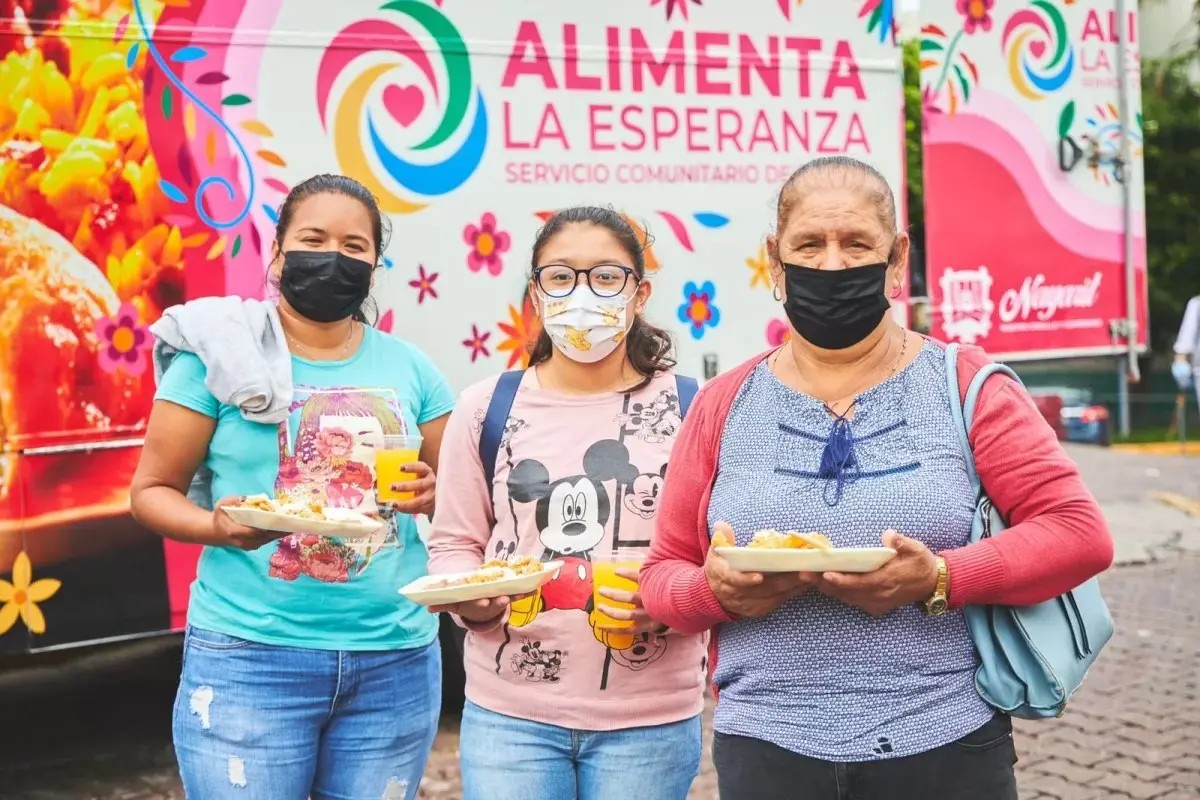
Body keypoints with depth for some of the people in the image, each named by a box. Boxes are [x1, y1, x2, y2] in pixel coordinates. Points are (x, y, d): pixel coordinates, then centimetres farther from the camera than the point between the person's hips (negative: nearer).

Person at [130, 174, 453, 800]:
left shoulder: (408, 368, 8)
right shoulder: (223, 354, -1)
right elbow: (151, 490, 0)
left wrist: (431, 495, -8)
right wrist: (214, 525, -20)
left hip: (397, 660, 3)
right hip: (249, 655, -3)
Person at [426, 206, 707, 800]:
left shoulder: (689, 410, 0)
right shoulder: (485, 409, 4)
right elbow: (454, 542, 9)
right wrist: (470, 596, -12)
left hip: (651, 718, 0)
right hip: (509, 713, 1)